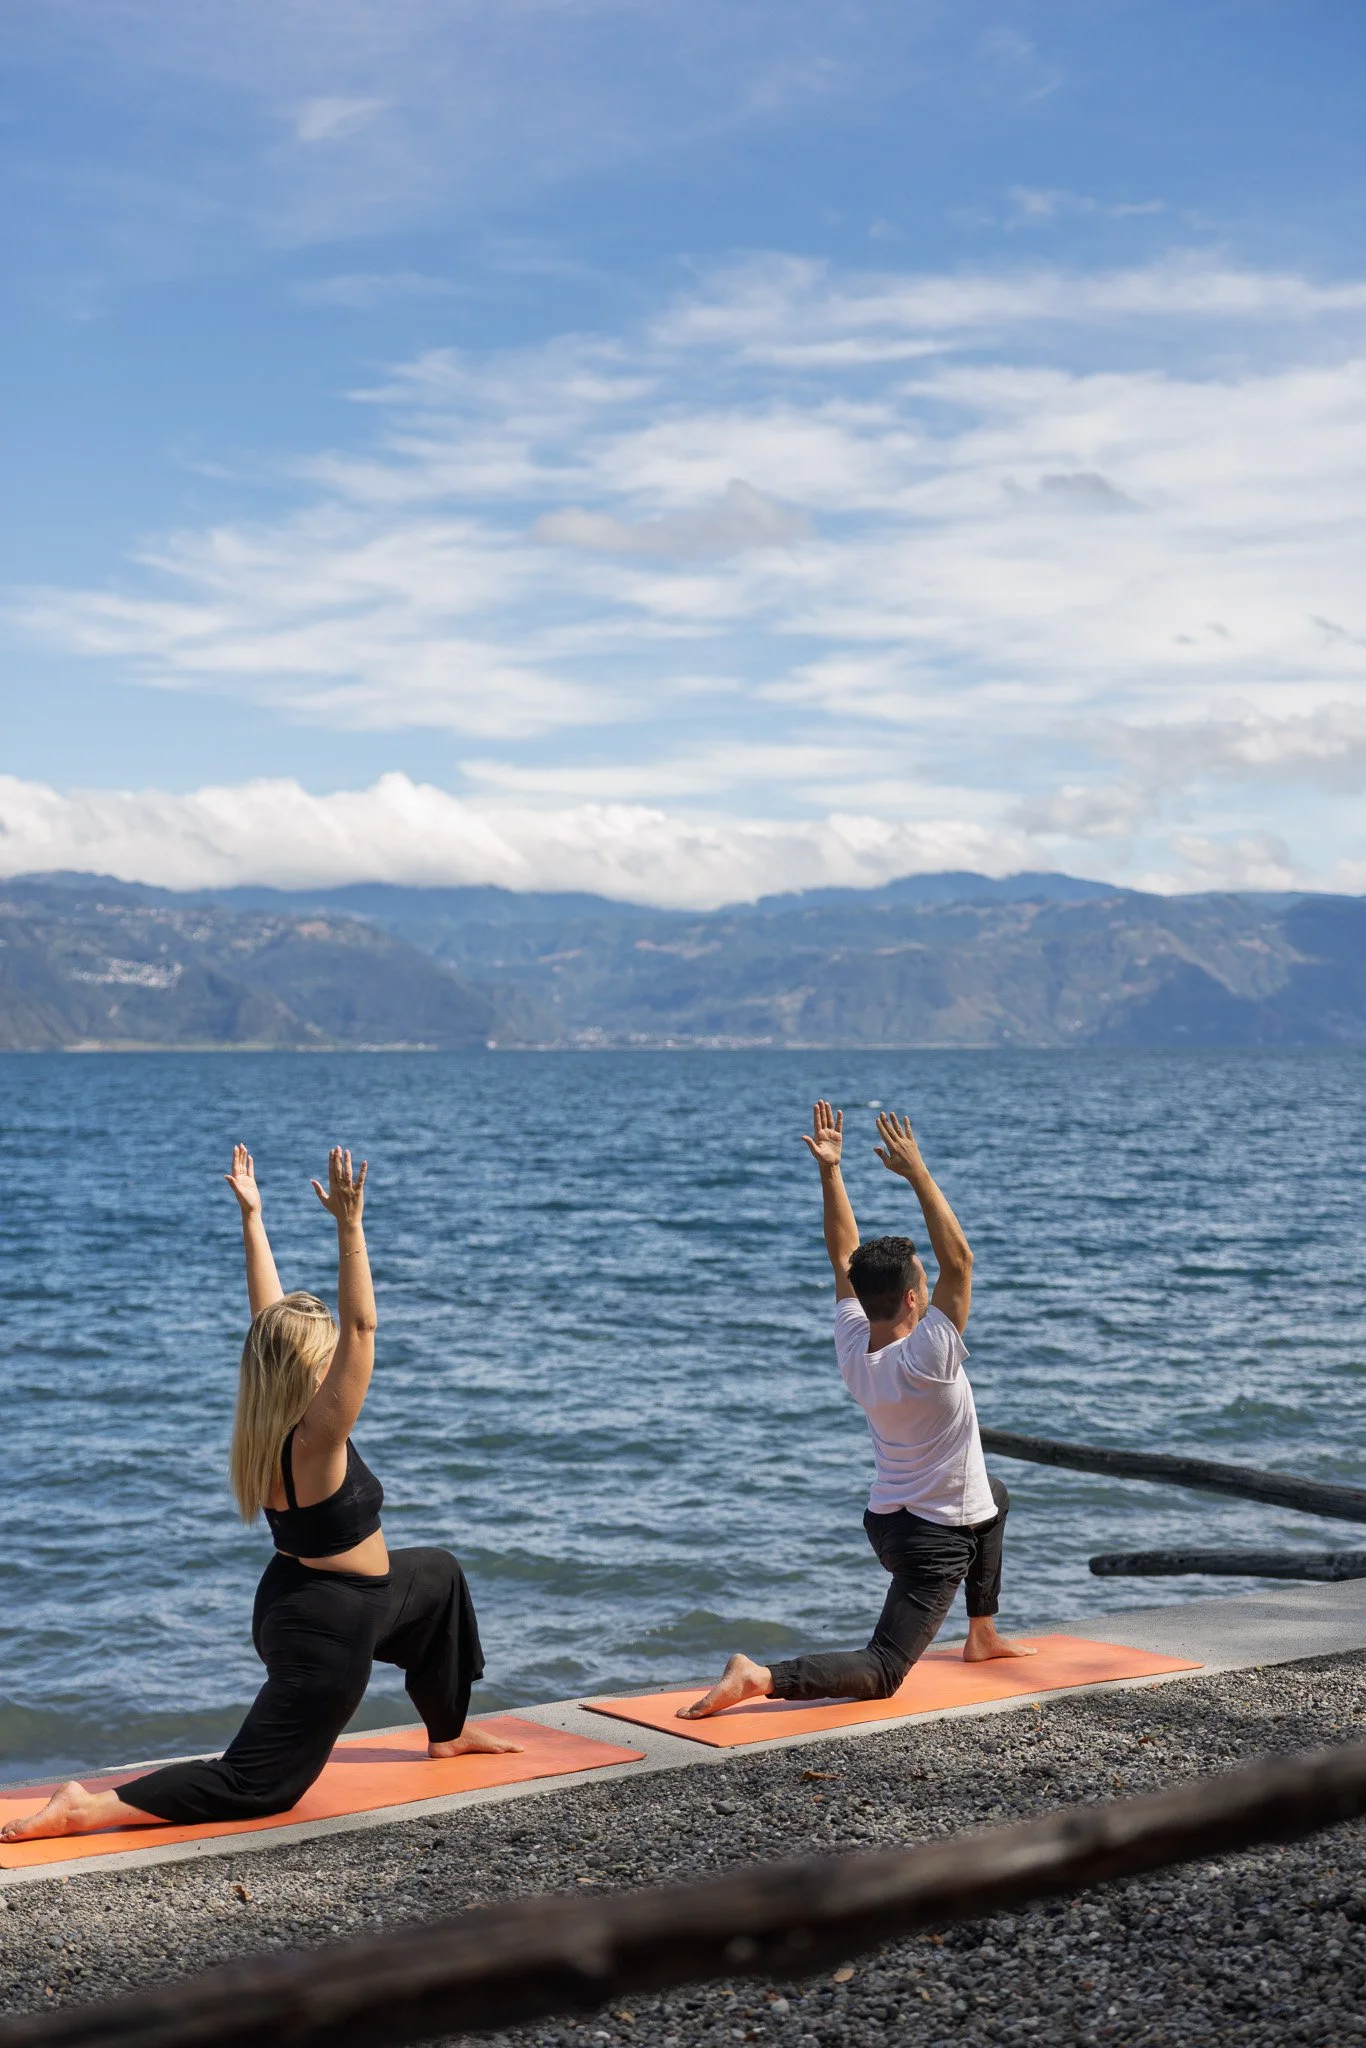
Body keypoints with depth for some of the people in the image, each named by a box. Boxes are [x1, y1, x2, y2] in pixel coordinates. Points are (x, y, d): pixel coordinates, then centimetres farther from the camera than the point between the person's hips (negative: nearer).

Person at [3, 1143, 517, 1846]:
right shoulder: (315, 1439, -27)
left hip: (297, 1597, 10)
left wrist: (252, 1218, 5)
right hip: (328, 1630, -10)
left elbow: (271, 1317, 2)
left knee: (440, 1577, 30)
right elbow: (362, 1327, -35)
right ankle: (86, 1810, -17)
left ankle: (446, 1732, 42)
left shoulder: (267, 1422, -5)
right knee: (252, 1788, -7)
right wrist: (350, 1225, -38)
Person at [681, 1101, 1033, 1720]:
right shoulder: (927, 1360, -27)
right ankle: (763, 1679, -31)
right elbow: (959, 1260, -29)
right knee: (881, 1672, -10)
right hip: (936, 1536, -9)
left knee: (994, 1497, 37)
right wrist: (917, 1174, -30)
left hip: (888, 1517, 9)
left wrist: (829, 1170, -4)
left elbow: (845, 1257, 1)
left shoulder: (852, 1347, -8)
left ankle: (982, 1635, 41)